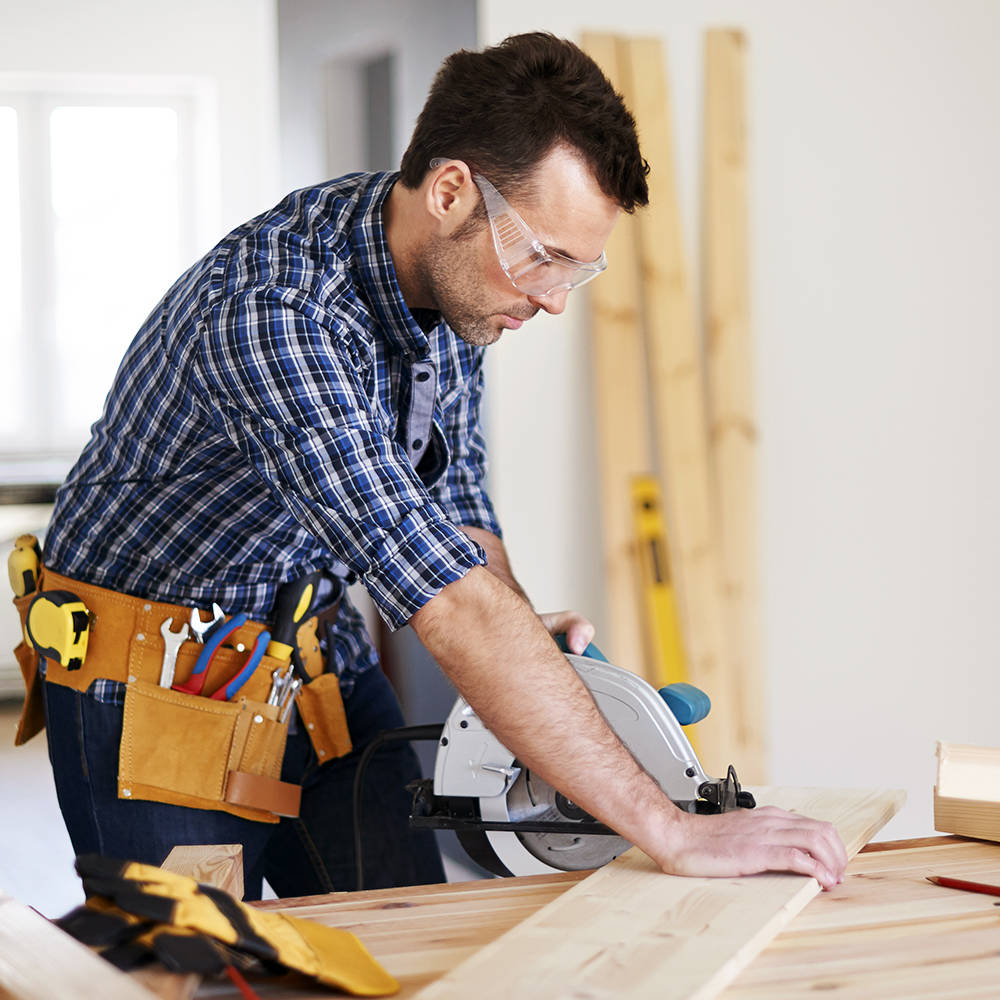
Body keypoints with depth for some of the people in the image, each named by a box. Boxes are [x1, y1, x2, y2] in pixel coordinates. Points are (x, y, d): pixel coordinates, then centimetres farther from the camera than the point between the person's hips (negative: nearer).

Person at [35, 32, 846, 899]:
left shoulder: (453, 273, -8)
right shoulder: (273, 316, -36)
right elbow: (451, 604, -42)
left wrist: (517, 630, -10)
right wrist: (671, 832, -42)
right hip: (160, 685, -7)